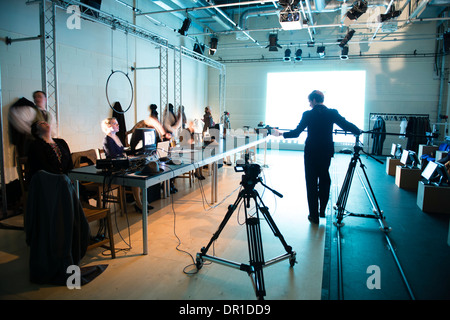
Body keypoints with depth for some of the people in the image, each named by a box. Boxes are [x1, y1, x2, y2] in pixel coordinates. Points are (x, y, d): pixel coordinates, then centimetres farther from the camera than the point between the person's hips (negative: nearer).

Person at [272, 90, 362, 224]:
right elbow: (346, 125, -1)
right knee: (324, 180, 20)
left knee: (311, 183, 6)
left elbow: (296, 132, -8)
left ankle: (314, 216, 10)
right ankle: (322, 210, 26)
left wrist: (281, 134, 6)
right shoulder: (332, 113, -2)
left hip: (311, 153, -2)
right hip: (326, 152, 3)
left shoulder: (307, 114, -8)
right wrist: (358, 131, 19)